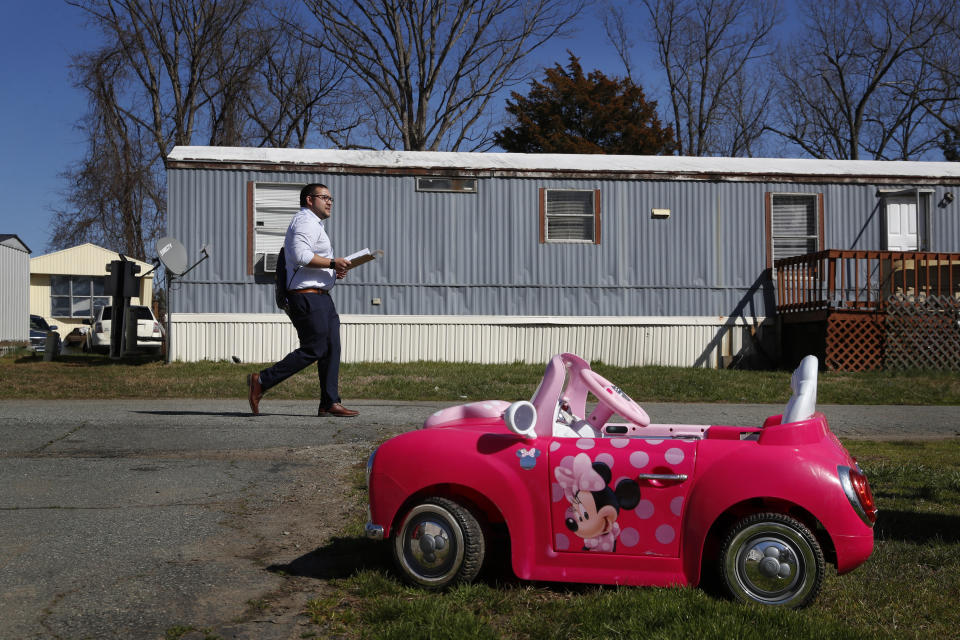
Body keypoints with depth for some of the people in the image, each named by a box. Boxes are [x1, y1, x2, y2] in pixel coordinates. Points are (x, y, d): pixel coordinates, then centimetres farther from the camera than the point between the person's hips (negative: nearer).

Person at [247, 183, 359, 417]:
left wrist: (334, 271, 13)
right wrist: (333, 263, -17)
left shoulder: (314, 224, 26)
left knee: (332, 348, 5)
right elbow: (301, 256, -24)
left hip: (321, 297, 11)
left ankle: (330, 403, 5)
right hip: (307, 296, -11)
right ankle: (262, 381, -3)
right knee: (314, 349, -10)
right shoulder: (305, 221, -9)